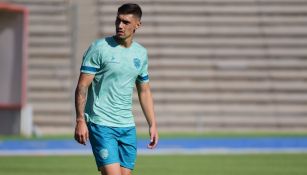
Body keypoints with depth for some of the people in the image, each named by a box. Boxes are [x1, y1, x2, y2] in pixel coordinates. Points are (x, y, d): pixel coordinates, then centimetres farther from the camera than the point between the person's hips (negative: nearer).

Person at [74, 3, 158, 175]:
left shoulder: (141, 53, 11)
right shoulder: (99, 48, -7)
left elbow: (144, 91, 20)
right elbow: (82, 86, -8)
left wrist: (153, 124, 15)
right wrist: (80, 121, -16)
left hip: (127, 127, 6)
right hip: (101, 124, -6)